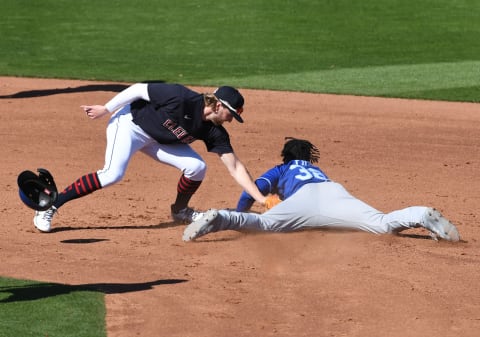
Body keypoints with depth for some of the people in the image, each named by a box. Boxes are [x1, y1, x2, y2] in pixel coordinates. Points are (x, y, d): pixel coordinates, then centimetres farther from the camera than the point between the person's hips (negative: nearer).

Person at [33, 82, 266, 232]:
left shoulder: (214, 132, -13)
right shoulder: (181, 98, -31)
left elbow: (235, 167, -11)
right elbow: (139, 89, -22)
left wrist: (260, 198, -18)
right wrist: (106, 109, -16)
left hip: (157, 140, 6)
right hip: (130, 123, -6)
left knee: (197, 167, -8)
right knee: (113, 174, -26)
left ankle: (180, 211, 19)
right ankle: (51, 206, -21)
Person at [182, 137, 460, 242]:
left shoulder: (280, 170, 38)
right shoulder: (317, 170, 48)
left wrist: (236, 217, 39)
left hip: (304, 198, -2)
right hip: (335, 191, 2)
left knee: (261, 223, -19)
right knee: (383, 225, -17)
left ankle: (218, 220, -46)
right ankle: (422, 216, -41)